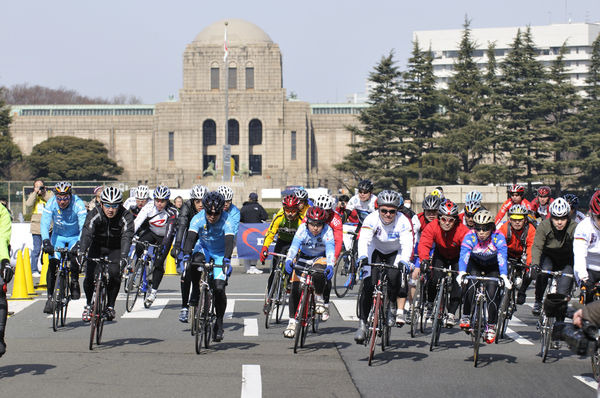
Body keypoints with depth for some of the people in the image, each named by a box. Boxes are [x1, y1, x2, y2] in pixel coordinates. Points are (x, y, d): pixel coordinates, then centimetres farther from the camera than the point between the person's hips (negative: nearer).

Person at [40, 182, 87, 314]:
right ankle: (50, 296, -6)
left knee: (74, 258, -28)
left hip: (75, 237, -2)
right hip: (58, 235, 2)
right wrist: (46, 242, -42)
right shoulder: (51, 203, -21)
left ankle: (75, 282, -2)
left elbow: (84, 226, -32)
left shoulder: (78, 204, -26)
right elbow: (44, 224, -27)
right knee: (52, 264, -14)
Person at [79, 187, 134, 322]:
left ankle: (110, 306, 0)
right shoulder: (95, 214, -24)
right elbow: (87, 232, -35)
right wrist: (82, 252, -51)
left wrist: (123, 256, -52)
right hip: (98, 245, 1)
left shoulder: (126, 216, -25)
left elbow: (127, 237, -36)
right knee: (90, 275, -14)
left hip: (116, 248, -1)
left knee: (115, 274, -21)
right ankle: (88, 304, 11)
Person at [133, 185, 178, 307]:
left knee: (159, 263, -14)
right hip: (150, 232, 2)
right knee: (139, 246, -29)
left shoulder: (172, 211, -26)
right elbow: (137, 222, -29)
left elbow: (169, 230, -34)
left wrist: (163, 246, -47)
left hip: (164, 237, -2)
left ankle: (153, 291, -4)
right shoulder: (149, 207, -21)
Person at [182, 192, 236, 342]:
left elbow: (229, 242, -40)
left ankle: (219, 323, 3)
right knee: (196, 261, -36)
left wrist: (227, 260, -56)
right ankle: (195, 292, -11)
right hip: (203, 248, 1)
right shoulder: (198, 218, -24)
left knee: (219, 288, -15)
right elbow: (190, 238, -34)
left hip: (220, 253, -1)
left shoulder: (228, 221, -29)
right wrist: (186, 256, -51)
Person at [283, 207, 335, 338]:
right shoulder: (302, 229, -24)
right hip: (303, 257, 1)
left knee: (319, 273, -36)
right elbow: (294, 247, -36)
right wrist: (289, 260, -54)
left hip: (320, 258, -1)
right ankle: (292, 322, -3)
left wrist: (330, 266, -55)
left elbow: (330, 250, -37)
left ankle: (318, 298, -9)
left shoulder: (327, 231, -26)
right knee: (295, 290, -12)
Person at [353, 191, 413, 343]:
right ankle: (362, 324, -8)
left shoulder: (403, 221, -26)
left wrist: (403, 261, -55)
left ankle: (394, 307, -1)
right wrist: (362, 257, -58)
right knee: (368, 286, -15)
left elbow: (407, 244, -36)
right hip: (376, 252, 0)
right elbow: (364, 240, -39)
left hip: (395, 253, 0)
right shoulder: (371, 219, -27)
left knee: (394, 278, -28)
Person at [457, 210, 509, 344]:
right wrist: (461, 272, -54)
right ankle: (466, 317, -14)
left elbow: (502, 257, -38)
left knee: (492, 291, -19)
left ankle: (491, 326, -2)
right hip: (475, 264, 1)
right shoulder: (470, 236, -26)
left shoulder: (498, 237, -28)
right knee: (471, 283, -28)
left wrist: (504, 276, -53)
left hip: (493, 267, 0)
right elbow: (464, 255, -37)